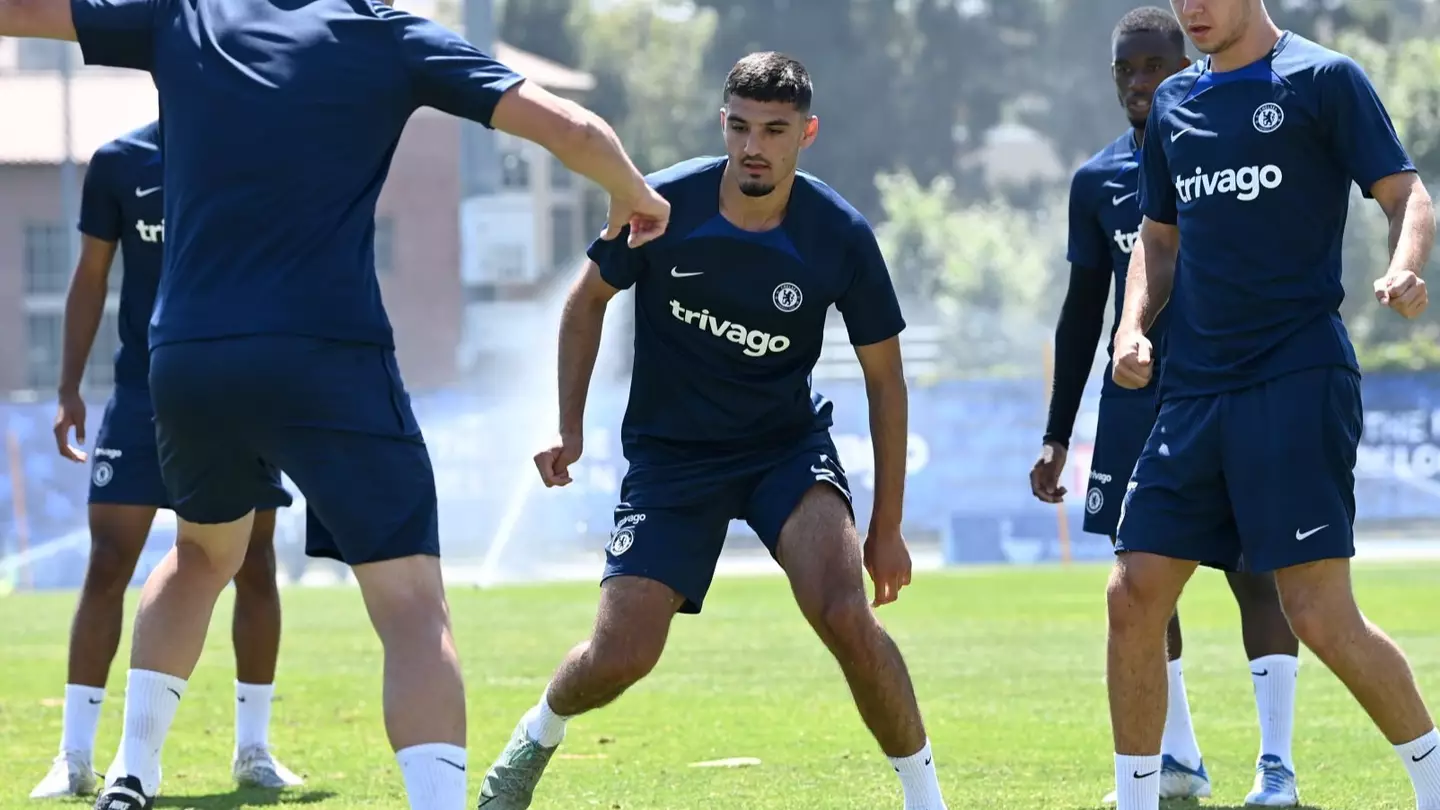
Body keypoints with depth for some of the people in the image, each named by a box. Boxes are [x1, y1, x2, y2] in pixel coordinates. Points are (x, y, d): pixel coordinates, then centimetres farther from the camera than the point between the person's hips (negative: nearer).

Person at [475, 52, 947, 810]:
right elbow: (588, 299, 4)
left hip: (788, 447, 0)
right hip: (669, 455, 0)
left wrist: (887, 527, -2)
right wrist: (570, 428, 0)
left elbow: (884, 378, -3)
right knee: (620, 657, -8)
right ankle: (537, 735, 28)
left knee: (846, 616, -26)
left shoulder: (840, 237, -15)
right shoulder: (663, 204, -16)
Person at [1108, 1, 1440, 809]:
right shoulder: (1175, 104, 16)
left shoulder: (1323, 79, -2)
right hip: (1195, 389, 6)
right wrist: (1135, 325, 6)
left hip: (1300, 378, -6)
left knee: (1321, 614, -12)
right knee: (1135, 596, 0)